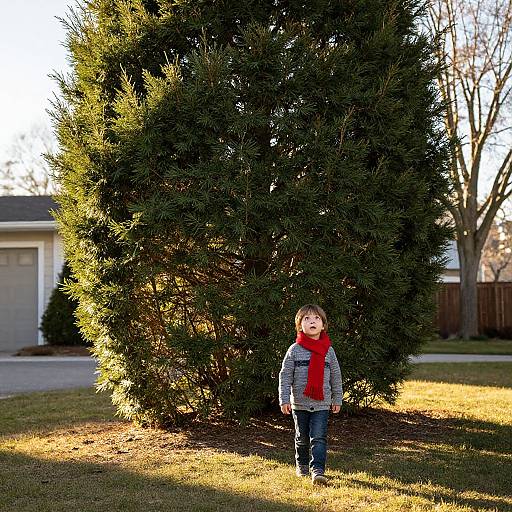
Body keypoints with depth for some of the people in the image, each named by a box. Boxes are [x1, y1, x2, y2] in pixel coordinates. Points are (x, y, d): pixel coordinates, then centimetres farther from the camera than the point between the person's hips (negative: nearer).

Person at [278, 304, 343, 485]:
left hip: (322, 404, 0)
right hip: (299, 403, 0)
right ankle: (302, 465, 34)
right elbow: (285, 375, -3)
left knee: (319, 438, -10)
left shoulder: (328, 351, 2)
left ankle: (318, 470, -11)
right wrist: (284, 399, -10)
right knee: (302, 438, 14)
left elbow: (336, 377, 10)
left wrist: (337, 399, 12)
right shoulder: (295, 350, -3)